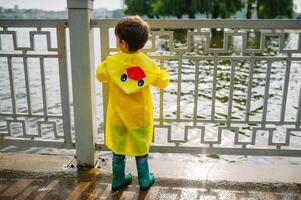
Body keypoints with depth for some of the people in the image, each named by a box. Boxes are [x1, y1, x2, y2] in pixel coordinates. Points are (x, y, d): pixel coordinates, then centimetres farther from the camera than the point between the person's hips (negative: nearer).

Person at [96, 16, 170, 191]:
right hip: (140, 116, 0)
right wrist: (165, 74, 19)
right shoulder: (147, 63, -15)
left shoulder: (111, 62, -15)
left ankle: (118, 180, 30)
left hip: (118, 115, 0)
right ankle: (145, 180, 30)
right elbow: (162, 81, -2)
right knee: (141, 148, 15)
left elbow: (100, 76, 5)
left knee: (118, 148, 16)